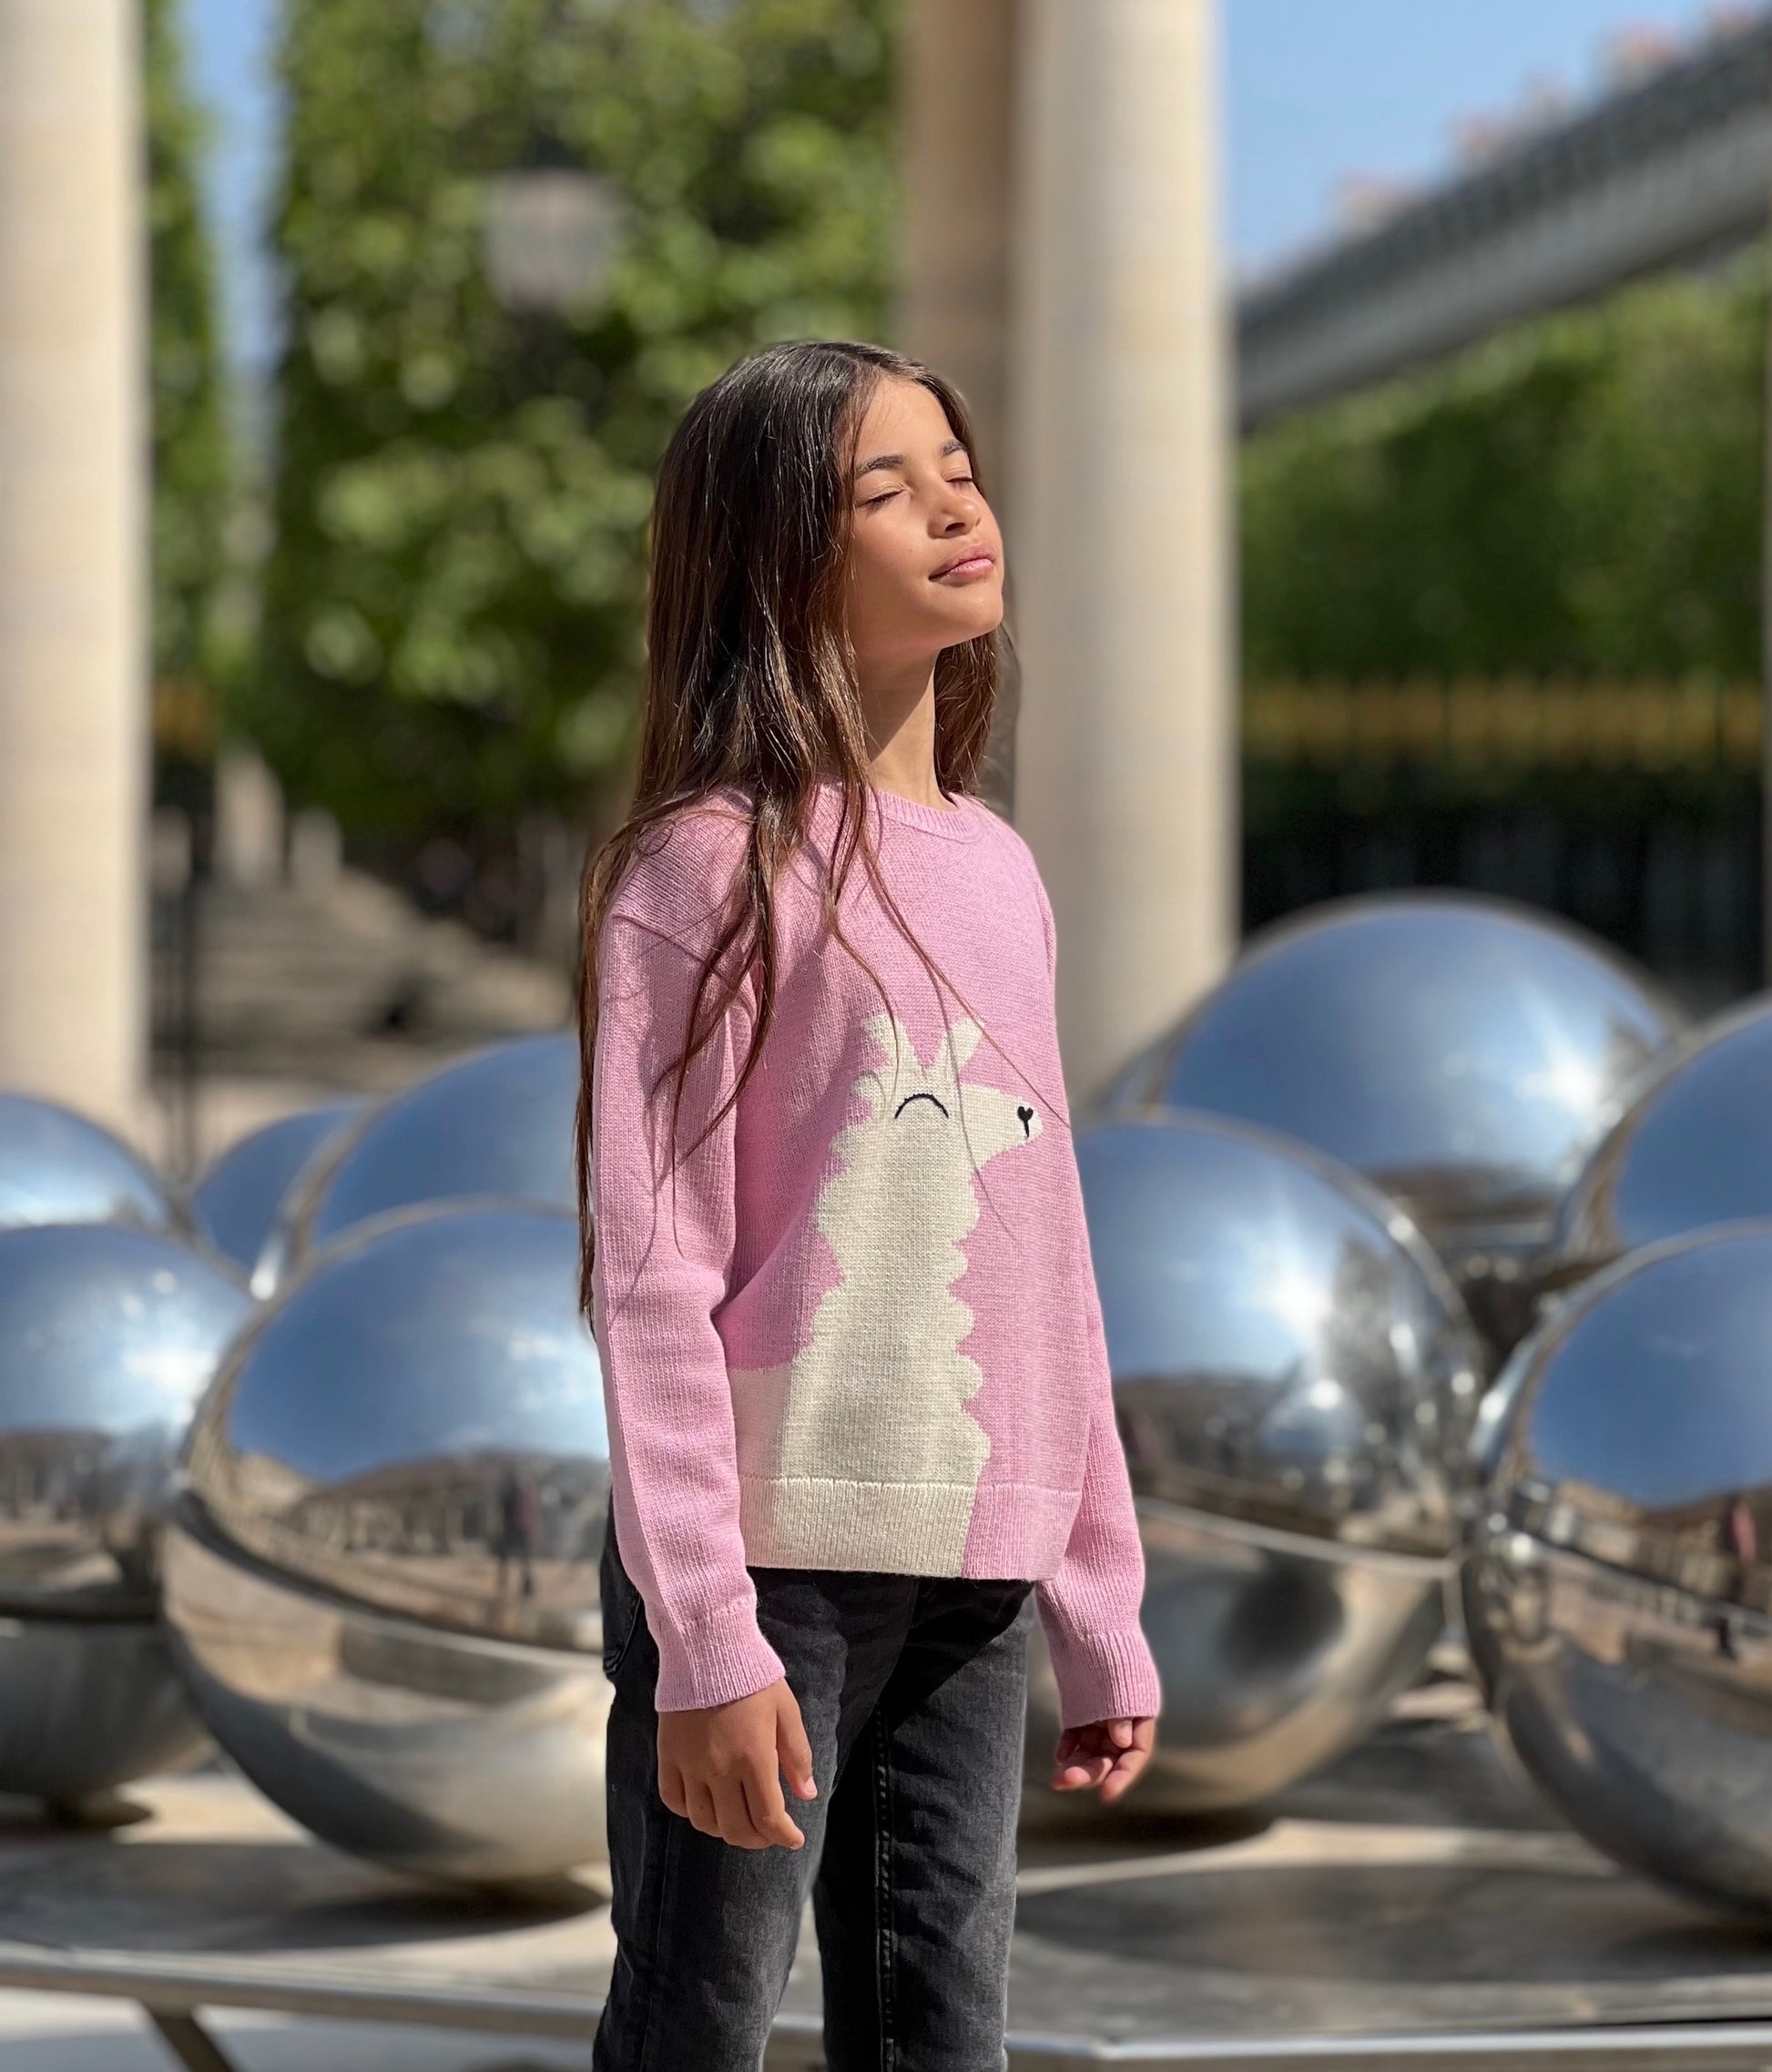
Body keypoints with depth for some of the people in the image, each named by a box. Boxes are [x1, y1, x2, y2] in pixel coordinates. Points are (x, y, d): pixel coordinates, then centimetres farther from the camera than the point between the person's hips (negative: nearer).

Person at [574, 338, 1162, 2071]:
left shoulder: (997, 871, 13)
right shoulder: (710, 866, -7)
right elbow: (652, 1279, -11)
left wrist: (1102, 1608, 15)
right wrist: (705, 1638, -16)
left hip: (972, 1581, 6)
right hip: (774, 1562, -6)